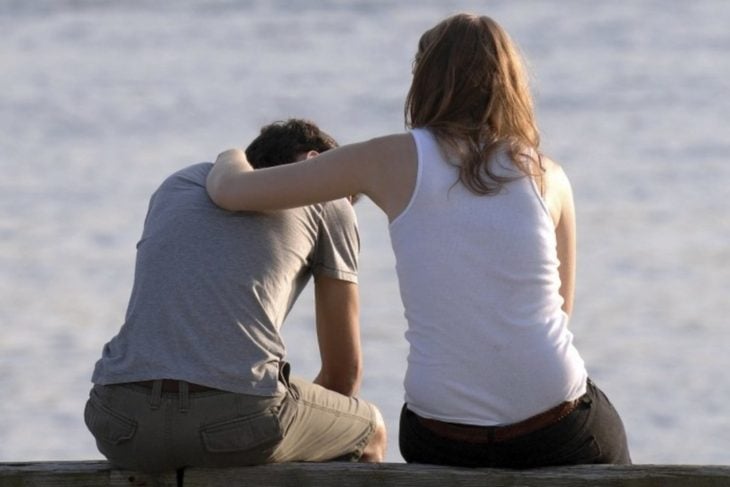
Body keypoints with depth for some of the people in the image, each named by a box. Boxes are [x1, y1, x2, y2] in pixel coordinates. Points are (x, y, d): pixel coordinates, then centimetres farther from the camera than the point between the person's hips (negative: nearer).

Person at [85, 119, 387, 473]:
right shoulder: (327, 197, 19)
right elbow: (344, 369, 23)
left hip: (128, 417, 4)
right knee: (367, 430, 29)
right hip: (239, 416, -4)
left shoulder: (178, 185, 30)